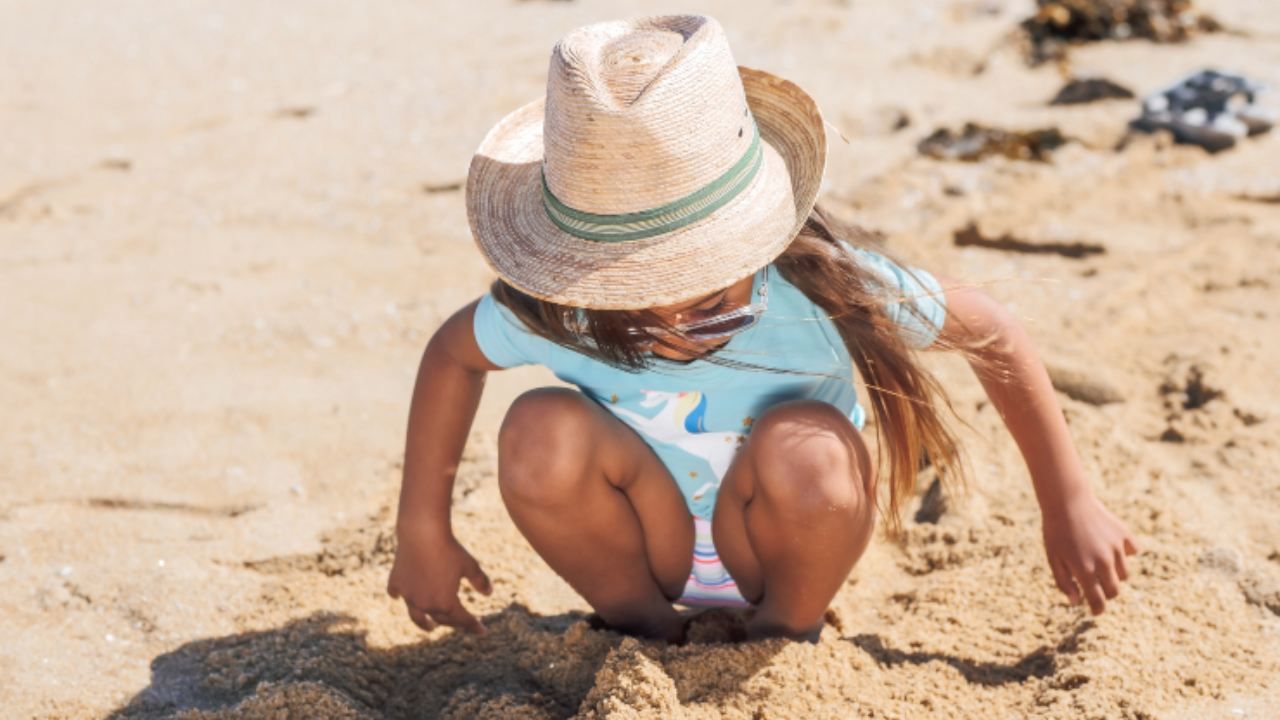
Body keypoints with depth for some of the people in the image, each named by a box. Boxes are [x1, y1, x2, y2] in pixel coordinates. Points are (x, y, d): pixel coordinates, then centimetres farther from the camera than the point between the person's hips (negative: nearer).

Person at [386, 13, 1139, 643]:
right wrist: (424, 529, -4)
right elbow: (452, 353, -5)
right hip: (654, 544, 1)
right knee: (541, 430, -29)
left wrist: (1069, 505, -8)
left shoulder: (824, 283, -32)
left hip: (785, 548, -1)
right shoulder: (548, 312, -27)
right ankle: (642, 629, -1)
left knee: (806, 447, -35)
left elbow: (994, 335, -17)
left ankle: (792, 634, -3)